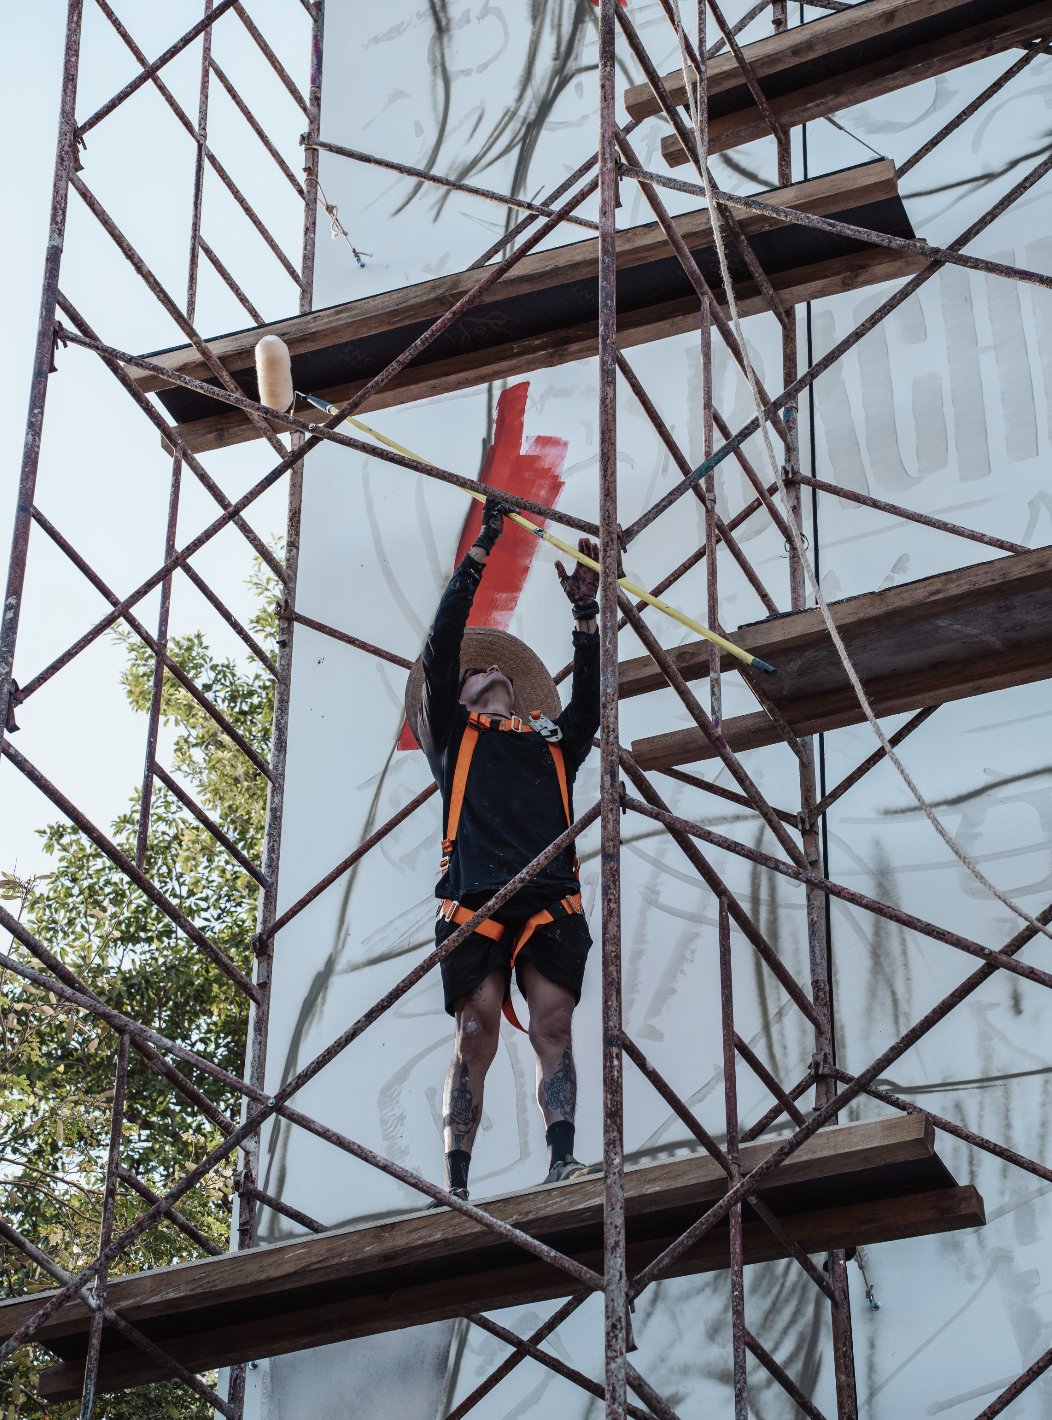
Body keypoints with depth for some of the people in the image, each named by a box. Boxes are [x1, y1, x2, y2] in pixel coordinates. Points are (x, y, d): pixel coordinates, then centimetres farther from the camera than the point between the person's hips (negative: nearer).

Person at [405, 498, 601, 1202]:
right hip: (476, 899, -2)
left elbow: (590, 694, 21)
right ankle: (457, 1186, -14)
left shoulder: (553, 745, 33)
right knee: (476, 1034, -11)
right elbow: (443, 642, 18)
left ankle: (562, 1161, -24)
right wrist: (482, 549, 16)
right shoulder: (456, 736, 25)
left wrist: (585, 609, 16)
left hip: (550, 899, 2)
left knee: (554, 1026, -13)